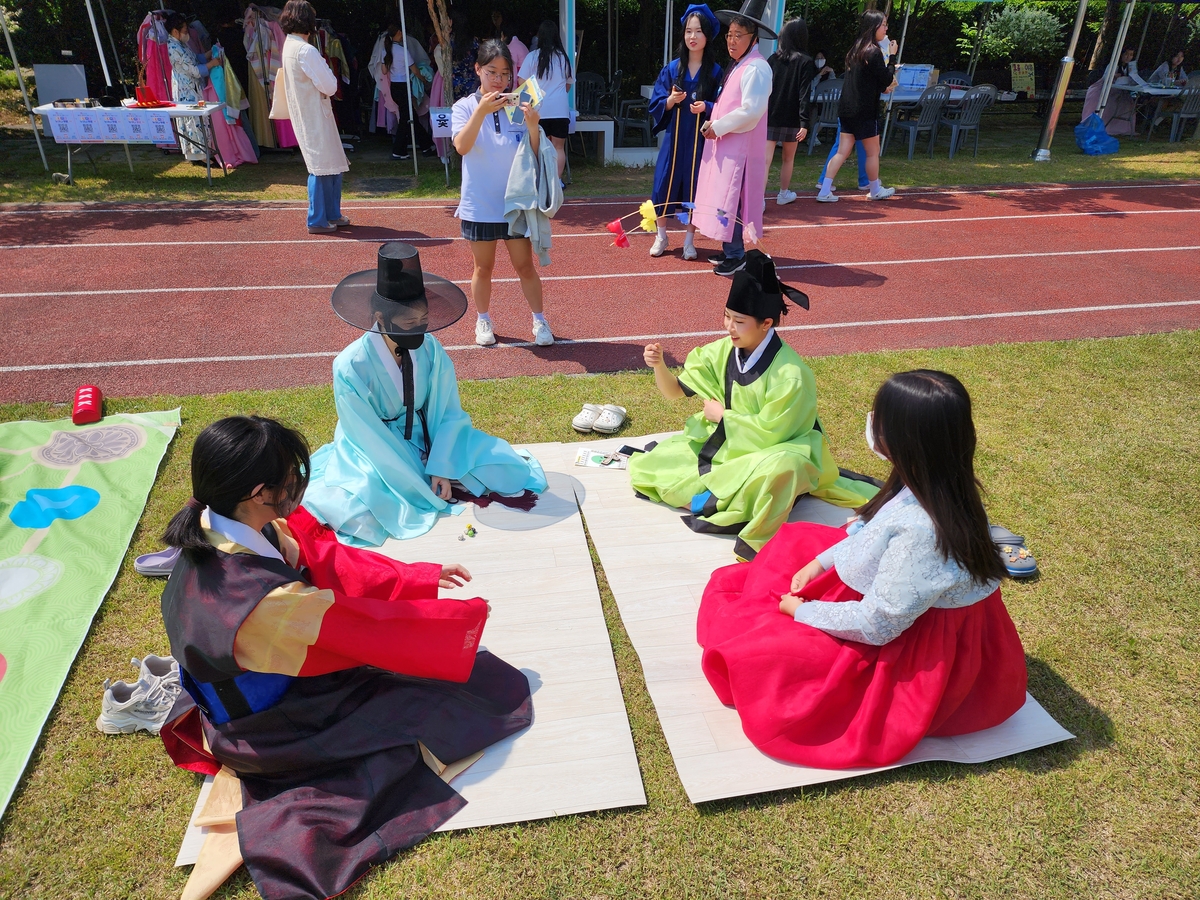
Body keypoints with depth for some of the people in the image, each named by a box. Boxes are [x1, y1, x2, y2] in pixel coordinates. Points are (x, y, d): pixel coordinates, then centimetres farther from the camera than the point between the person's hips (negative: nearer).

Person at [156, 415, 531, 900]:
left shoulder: (219, 529, -17)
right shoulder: (262, 598, -42)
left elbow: (329, 558, -8)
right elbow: (370, 626, -29)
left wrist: (423, 577, -5)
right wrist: (466, 615, -14)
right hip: (260, 730, -7)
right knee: (418, 708, -2)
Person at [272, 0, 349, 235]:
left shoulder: (289, 47, 11)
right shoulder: (306, 51, -18)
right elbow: (330, 86, -16)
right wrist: (328, 70, 1)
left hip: (305, 116, 9)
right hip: (315, 116, -9)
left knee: (333, 165, 14)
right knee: (321, 167, -3)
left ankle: (332, 215, 21)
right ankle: (317, 221, 4)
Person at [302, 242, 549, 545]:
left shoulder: (431, 350, -13)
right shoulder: (350, 368, -23)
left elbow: (449, 414, -6)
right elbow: (371, 439, -19)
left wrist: (441, 469, -19)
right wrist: (422, 489, -22)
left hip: (429, 439, 3)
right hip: (374, 451, -3)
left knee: (508, 470, -12)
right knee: (360, 511, -33)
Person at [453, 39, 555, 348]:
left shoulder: (518, 107, -1)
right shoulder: (465, 107, -4)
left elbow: (533, 156, -4)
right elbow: (462, 146, -22)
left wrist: (533, 126, -22)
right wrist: (481, 111, -34)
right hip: (479, 205, 0)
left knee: (525, 266, 5)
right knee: (483, 267, 11)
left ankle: (539, 321, 18)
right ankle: (483, 321, 27)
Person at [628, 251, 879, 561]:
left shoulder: (790, 375, -25)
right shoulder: (723, 351, -8)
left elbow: (769, 432, -21)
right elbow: (675, 391, -1)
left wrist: (722, 414, -13)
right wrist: (659, 365, -20)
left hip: (772, 453, -6)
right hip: (725, 444, 7)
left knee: (777, 470, -43)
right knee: (642, 467, -5)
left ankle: (710, 503, -18)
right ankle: (737, 502, -11)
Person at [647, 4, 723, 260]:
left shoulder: (716, 72, -1)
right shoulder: (671, 68, 3)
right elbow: (655, 105, 3)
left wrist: (706, 108, -19)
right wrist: (670, 101, -17)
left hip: (700, 140, -1)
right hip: (674, 138, 1)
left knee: (695, 189, 3)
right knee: (664, 186, 3)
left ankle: (689, 240, 15)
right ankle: (661, 237, 18)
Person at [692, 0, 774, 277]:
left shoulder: (756, 68, -14)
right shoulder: (737, 66, 16)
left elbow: (751, 110, -23)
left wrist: (718, 127, -16)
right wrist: (711, 124, 6)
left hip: (739, 147, -10)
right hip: (725, 145, 10)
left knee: (731, 200, -9)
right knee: (724, 198, 13)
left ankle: (736, 255, -1)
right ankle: (730, 249, 21)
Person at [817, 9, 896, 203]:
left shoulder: (856, 49, 12)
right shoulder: (874, 52, -13)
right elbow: (887, 80, -9)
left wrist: (882, 88, 19)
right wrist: (892, 56, -2)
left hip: (847, 109, 7)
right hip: (865, 111, -7)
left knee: (842, 152, 6)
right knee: (873, 152, 8)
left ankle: (825, 192, -2)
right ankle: (875, 191, 22)